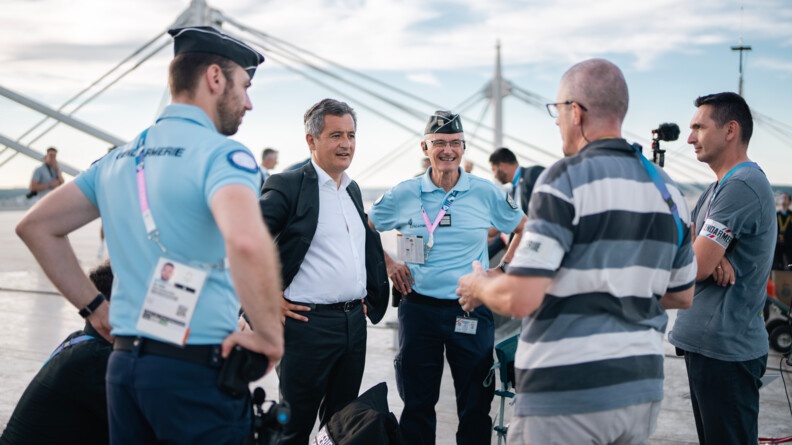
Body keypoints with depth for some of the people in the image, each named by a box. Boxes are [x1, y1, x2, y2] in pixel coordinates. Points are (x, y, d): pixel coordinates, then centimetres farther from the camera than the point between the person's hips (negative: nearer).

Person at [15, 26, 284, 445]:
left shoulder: (121, 157, 10)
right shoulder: (222, 154, -13)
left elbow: (36, 225, 17)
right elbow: (246, 241, -33)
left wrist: (93, 305, 16)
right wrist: (269, 335, -20)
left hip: (123, 363, 7)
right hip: (196, 370, -7)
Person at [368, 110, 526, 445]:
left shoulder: (486, 194, 0)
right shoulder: (404, 195, 0)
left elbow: (524, 229, 13)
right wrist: (388, 263, 3)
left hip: (471, 312, 0)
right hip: (418, 308, 0)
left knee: (476, 405, 6)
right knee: (417, 404, 10)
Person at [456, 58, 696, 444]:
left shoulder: (565, 179, -14)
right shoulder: (667, 189, 8)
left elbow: (519, 299, -20)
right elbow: (681, 296, 17)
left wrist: (478, 286, 0)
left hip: (565, 395, -7)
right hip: (643, 389, 7)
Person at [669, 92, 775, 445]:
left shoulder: (741, 186, -18)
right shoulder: (719, 187, 15)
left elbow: (694, 268, -22)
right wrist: (712, 256, -13)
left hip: (725, 349, -10)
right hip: (705, 340, 10)